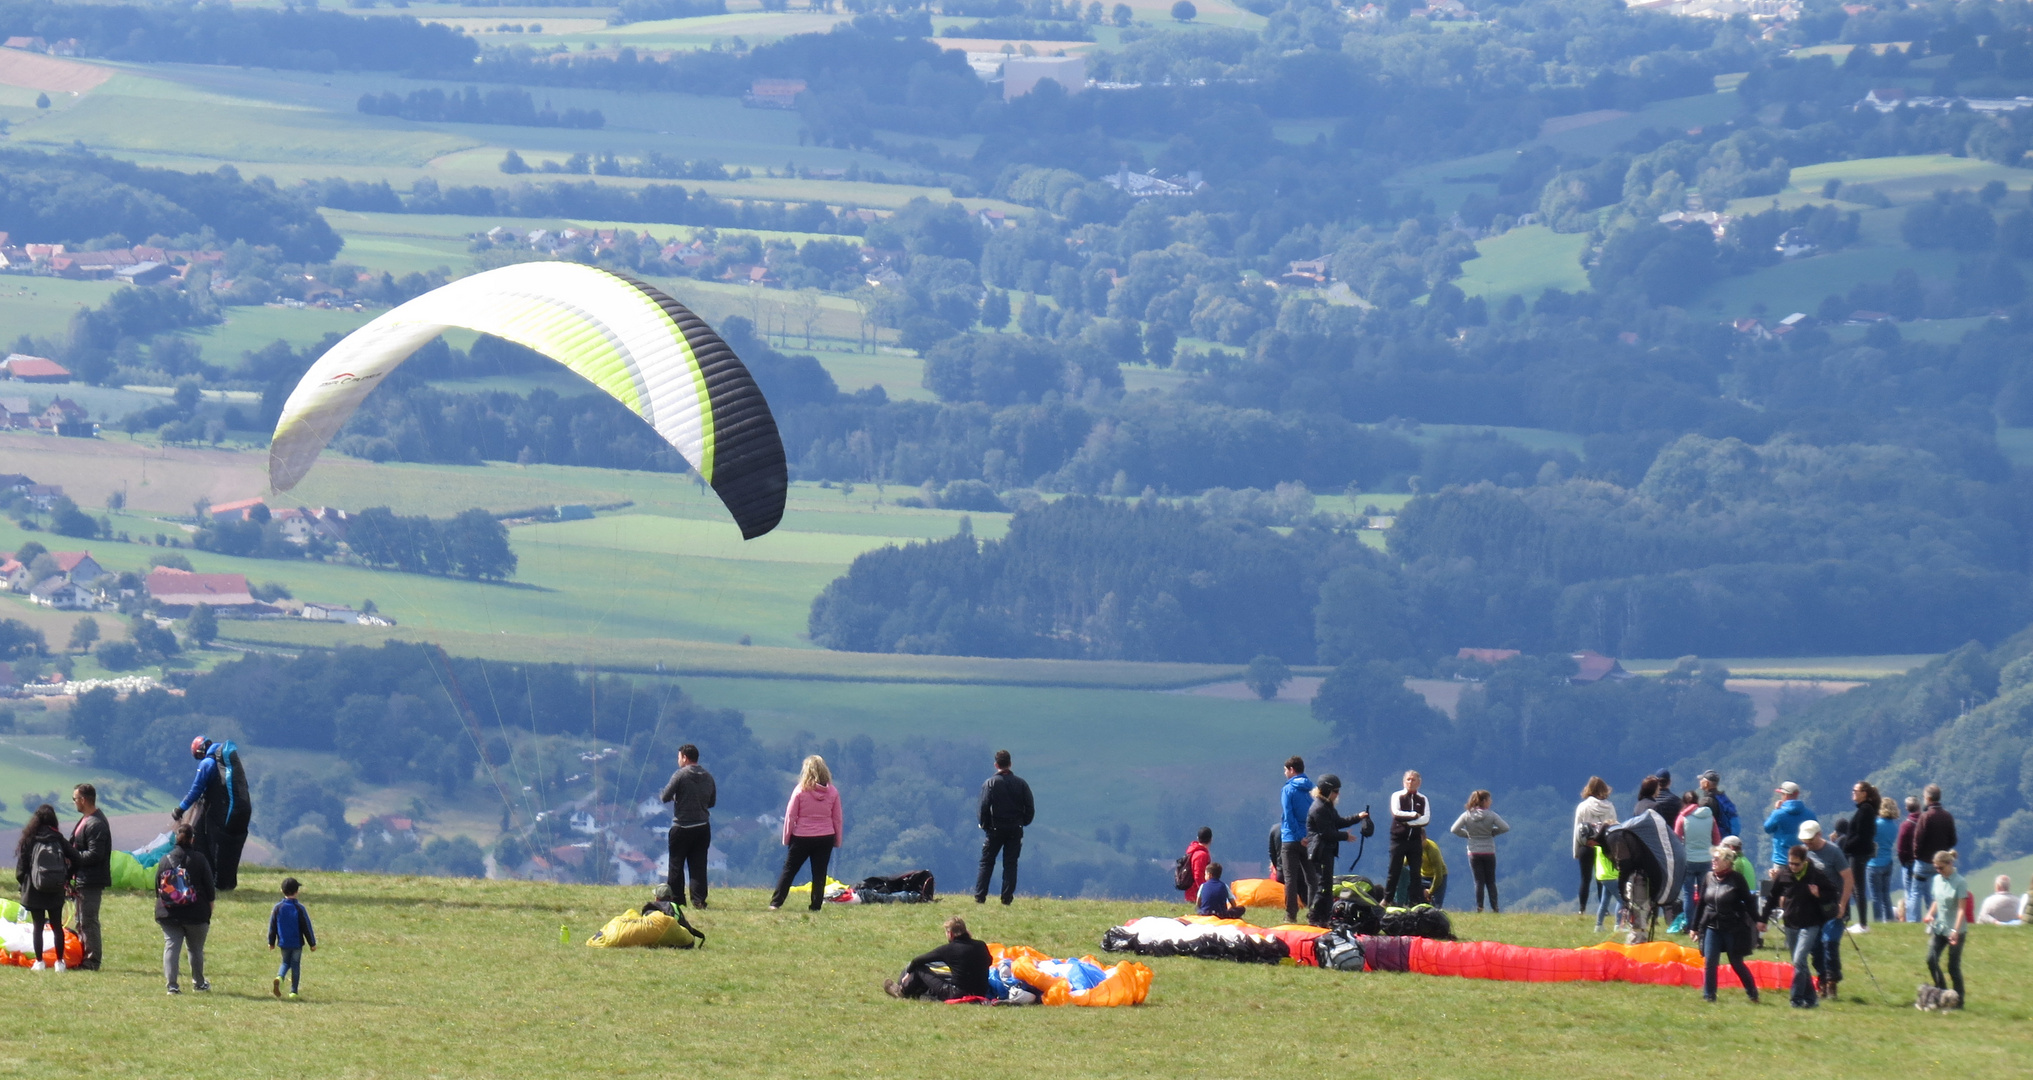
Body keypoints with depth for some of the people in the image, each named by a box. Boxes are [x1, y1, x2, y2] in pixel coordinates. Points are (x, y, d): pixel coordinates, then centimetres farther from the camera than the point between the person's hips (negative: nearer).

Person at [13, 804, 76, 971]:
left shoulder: (29, 840, -6)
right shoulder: (58, 839, -1)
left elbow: (21, 868, -5)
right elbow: (75, 857, -6)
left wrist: (22, 882, 12)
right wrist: (67, 877, 8)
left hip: (34, 890, -2)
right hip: (55, 892, 2)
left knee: (38, 926, 4)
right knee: (57, 926, 10)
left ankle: (39, 961, 3)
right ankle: (60, 961, 10)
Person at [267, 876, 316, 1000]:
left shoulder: (277, 907, -4)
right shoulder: (299, 908, -11)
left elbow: (272, 926, 4)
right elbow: (306, 928, -7)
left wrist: (271, 942, 16)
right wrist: (312, 943, 2)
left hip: (283, 943, 2)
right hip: (297, 942, -2)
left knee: (286, 963, 19)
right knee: (296, 965, 8)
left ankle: (279, 977, -12)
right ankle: (293, 992, 8)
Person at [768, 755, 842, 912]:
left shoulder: (800, 791, -8)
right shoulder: (832, 793, -1)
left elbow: (790, 816, -6)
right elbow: (837, 819, 4)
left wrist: (786, 838, 4)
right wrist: (837, 840, 13)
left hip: (801, 838, -2)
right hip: (825, 839, 2)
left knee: (788, 871, 8)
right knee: (819, 874, 7)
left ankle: (776, 903, 5)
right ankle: (816, 906, 4)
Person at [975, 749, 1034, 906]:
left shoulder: (990, 783, -7)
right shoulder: (1021, 783, 1)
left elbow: (984, 808, -11)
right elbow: (1030, 809, 2)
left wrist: (984, 825, 3)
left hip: (995, 829, -2)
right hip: (1015, 831, 2)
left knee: (986, 863, 6)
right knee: (1010, 865, 7)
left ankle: (979, 897, 1)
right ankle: (1007, 899, 2)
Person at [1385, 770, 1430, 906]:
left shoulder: (1423, 800, 9)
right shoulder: (1397, 796, 3)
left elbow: (1426, 819, -4)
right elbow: (1396, 813, -12)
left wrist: (1407, 822, -14)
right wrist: (1414, 815, -10)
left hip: (1415, 839, 2)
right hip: (1398, 838, -2)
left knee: (1415, 873, 2)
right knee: (1394, 871, -2)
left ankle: (1414, 901, 5)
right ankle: (1387, 899, 6)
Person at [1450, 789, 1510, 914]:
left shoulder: (1467, 815, -5)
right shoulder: (1491, 815, -8)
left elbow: (1454, 829, -8)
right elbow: (1505, 827, -10)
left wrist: (1467, 834, 5)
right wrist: (1493, 832, 6)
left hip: (1474, 853, 1)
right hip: (1489, 852, -1)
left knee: (1479, 881, 4)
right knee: (1491, 881, 9)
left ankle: (1479, 908, -2)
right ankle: (1494, 907, 5)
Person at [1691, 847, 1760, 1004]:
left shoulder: (1736, 879, -6)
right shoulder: (1708, 877, 6)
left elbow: (1749, 901, -3)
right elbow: (1700, 903, 11)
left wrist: (1757, 921, -9)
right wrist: (1695, 927, 13)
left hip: (1733, 929, -4)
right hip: (1711, 927, 4)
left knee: (1737, 963, 3)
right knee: (1709, 962, -4)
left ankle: (1753, 993, 19)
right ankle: (1708, 995, 6)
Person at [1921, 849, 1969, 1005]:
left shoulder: (1960, 882, -13)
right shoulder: (1937, 880, 6)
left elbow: (1961, 909, -16)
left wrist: (1955, 930, -23)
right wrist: (1930, 914, -1)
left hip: (1955, 930, -6)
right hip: (1938, 927, 6)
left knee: (1953, 966, -2)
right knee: (1931, 959, -8)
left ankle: (1959, 1000, 9)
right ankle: (1941, 991, 8)